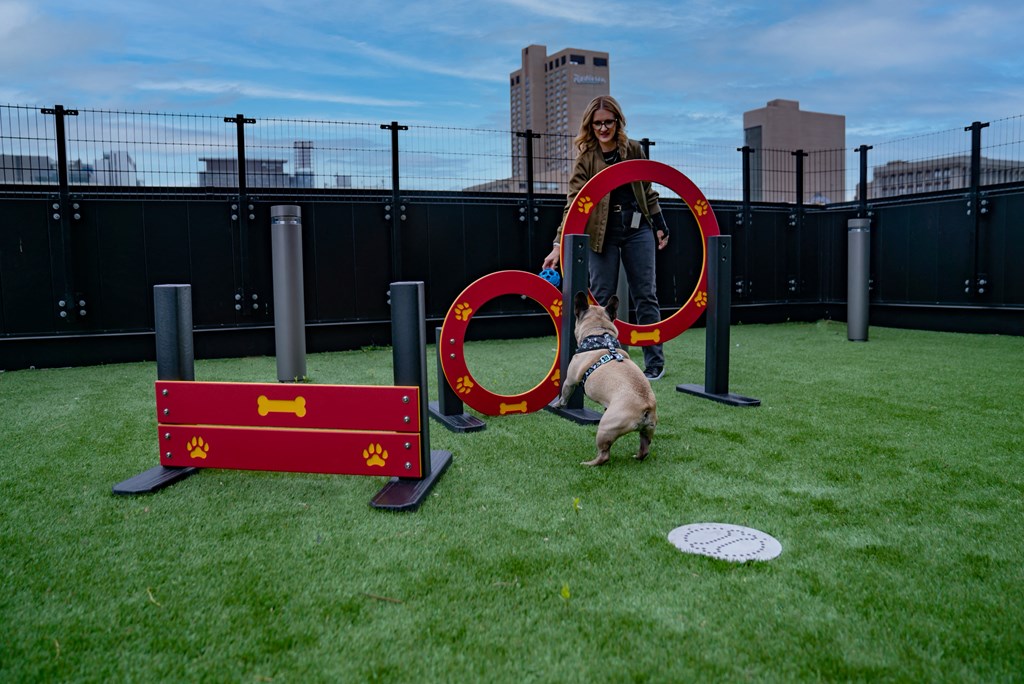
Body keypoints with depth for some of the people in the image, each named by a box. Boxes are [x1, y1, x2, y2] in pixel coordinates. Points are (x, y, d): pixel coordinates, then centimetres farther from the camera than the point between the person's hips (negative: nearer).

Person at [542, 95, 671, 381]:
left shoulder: (634, 150, 3)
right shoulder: (585, 158, -6)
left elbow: (647, 191, 14)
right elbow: (574, 202, -16)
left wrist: (659, 225, 11)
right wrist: (559, 244, -26)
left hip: (638, 230, 2)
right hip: (603, 234, -2)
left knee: (645, 295, 6)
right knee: (601, 298, 1)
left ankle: (655, 362, 15)